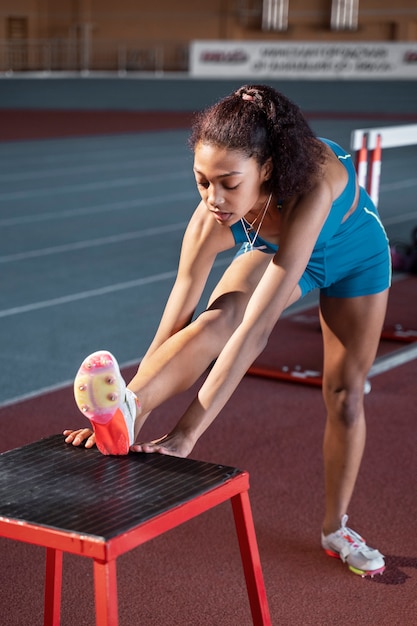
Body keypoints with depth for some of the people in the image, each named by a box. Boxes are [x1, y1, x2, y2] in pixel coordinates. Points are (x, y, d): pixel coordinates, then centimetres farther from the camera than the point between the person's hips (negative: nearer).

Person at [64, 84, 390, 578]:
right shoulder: (212, 222, -37)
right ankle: (124, 411, -52)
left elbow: (257, 327, -55)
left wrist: (188, 430, -59)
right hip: (275, 252, 2)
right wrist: (135, 405, -39)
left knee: (345, 394, 7)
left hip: (355, 259, -1)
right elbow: (173, 325, -33)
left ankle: (336, 528, 29)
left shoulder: (311, 188, -49)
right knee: (217, 318, -32)